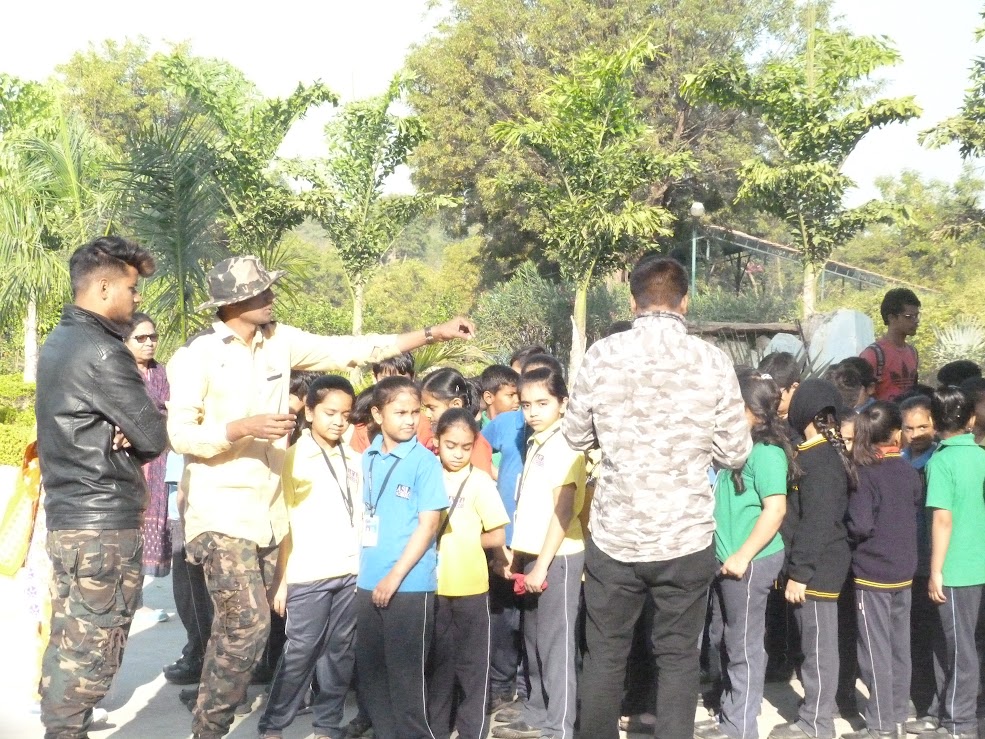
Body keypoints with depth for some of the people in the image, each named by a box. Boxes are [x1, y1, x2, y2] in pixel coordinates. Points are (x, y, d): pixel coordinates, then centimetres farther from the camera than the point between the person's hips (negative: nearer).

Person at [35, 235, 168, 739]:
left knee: (67, 641, 17)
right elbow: (154, 439, -16)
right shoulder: (101, 352, -18)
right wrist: (132, 437, 5)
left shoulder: (58, 342, 13)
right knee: (91, 652, -3)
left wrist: (121, 433, -4)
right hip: (104, 522, -10)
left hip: (66, 514, 10)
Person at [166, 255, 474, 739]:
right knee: (248, 626, -13)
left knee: (236, 629, 12)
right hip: (220, 513, -6)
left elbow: (350, 350, 6)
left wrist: (432, 334, 4)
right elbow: (179, 434, -11)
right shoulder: (197, 355, -10)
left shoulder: (281, 341, 6)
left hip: (268, 513, 6)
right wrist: (243, 428, -24)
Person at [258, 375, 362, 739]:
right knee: (300, 651, -2)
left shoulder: (355, 461, 11)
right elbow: (283, 522, -2)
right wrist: (280, 579, -5)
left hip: (351, 571, 4)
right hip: (307, 573, -4)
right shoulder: (293, 458, -1)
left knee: (341, 651, 7)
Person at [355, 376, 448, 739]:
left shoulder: (425, 461, -9)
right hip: (368, 582, 6)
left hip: (410, 584, -5)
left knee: (406, 673, 2)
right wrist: (364, 568, 9)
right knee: (369, 669, 12)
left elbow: (429, 523, -12)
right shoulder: (368, 458, 7)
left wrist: (395, 576, -14)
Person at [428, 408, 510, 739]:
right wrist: (438, 538, -7)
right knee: (437, 661, 15)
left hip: (470, 587, -3)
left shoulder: (480, 481, -5)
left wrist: (464, 539, -4)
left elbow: (497, 538, -4)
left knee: (472, 662, 5)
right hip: (434, 586, 3)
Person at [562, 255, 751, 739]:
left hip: (614, 535, 1)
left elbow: (576, 436, 4)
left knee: (604, 655, 15)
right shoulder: (713, 362, -7)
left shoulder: (601, 355, -7)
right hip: (686, 537, 0)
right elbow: (735, 453, -2)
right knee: (678, 657, 13)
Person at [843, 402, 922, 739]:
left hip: (872, 573, -6)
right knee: (899, 647, 14)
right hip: (904, 571, 6)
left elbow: (860, 525, -22)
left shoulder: (865, 474, -16)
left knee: (876, 651, 2)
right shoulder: (909, 471, 1)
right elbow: (918, 513, 11)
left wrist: (847, 535, -3)